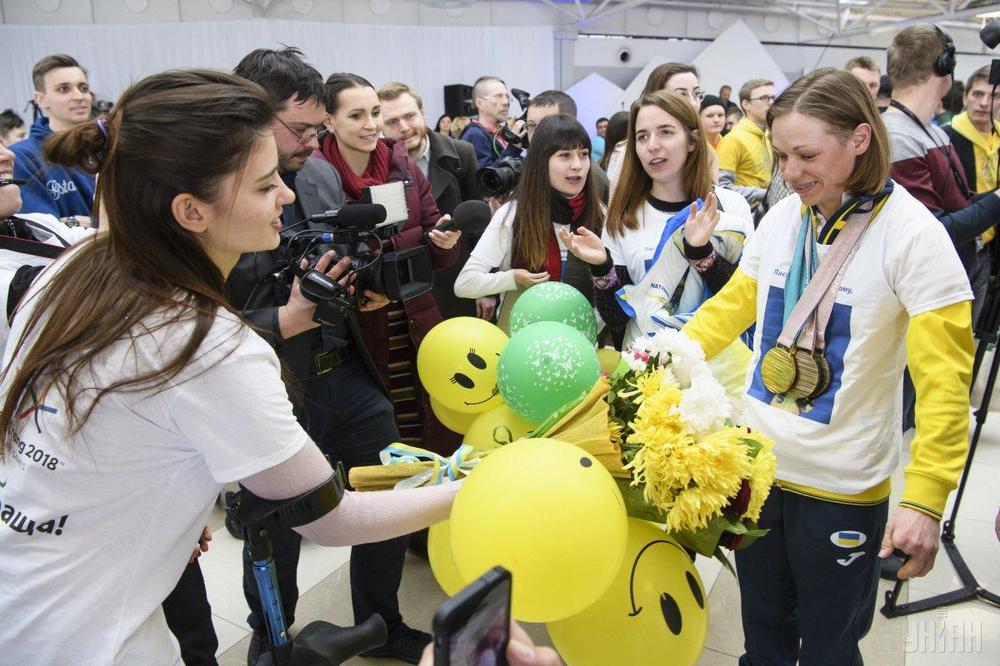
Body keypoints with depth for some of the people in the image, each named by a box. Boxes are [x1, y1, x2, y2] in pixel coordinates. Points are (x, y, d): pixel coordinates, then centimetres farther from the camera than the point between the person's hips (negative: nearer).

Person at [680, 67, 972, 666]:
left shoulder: (913, 235, -15)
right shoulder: (781, 218, -1)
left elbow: (944, 380, -18)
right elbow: (732, 306, 7)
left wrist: (925, 499, -24)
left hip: (842, 487, -4)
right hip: (755, 462, 5)